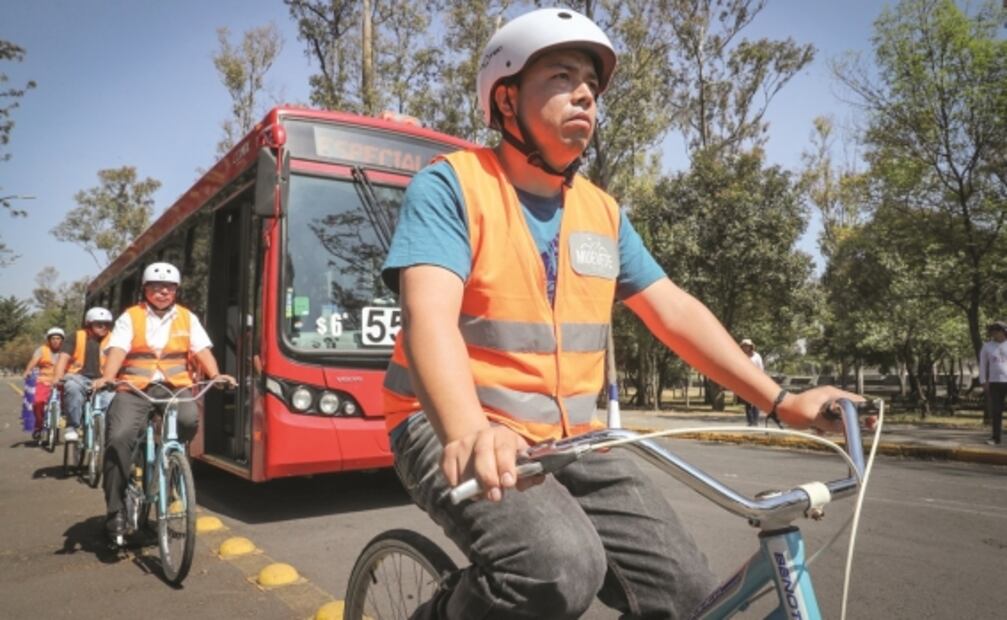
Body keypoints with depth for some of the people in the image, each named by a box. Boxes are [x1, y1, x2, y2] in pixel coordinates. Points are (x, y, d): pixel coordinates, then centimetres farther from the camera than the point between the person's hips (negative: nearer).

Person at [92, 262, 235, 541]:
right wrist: (106, 378, -25)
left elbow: (202, 350, 1)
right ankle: (115, 509, -7)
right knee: (119, 438, -20)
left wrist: (215, 375, -17)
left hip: (175, 387, 1)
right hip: (135, 388, 0)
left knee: (189, 421, -30)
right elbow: (117, 350, -7)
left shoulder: (187, 318, 12)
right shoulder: (130, 317, 7)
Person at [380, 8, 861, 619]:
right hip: (454, 433, -5)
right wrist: (470, 432, -43)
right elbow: (429, 315, -24)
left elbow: (675, 311, 10)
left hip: (568, 440, 6)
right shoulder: (450, 186, -9)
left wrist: (781, 400, 4)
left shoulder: (603, 213, 10)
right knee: (558, 570, -31)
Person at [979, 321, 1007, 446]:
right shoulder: (987, 346, 6)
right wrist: (983, 383, 2)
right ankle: (996, 437, 8)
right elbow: (982, 365, 9)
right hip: (995, 382, 2)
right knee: (996, 411, 2)